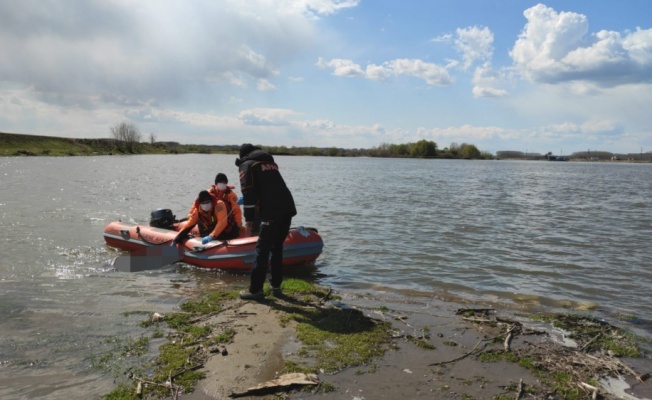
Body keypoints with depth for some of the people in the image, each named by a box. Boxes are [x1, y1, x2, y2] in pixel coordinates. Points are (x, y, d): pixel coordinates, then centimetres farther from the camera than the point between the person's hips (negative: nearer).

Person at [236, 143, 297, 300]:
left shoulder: (247, 165, 8)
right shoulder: (270, 162, 28)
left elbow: (248, 193, -3)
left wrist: (249, 218, -1)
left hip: (272, 212, -7)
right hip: (288, 208, 7)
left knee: (262, 249, -1)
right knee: (277, 247, 16)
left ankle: (255, 290, 2)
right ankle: (276, 286, 21)